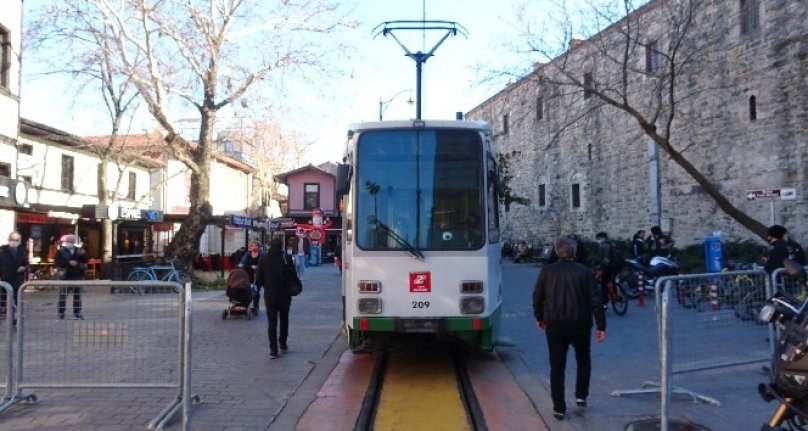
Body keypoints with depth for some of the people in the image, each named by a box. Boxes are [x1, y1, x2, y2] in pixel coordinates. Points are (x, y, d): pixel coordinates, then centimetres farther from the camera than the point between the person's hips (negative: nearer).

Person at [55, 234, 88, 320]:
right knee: (63, 296, -3)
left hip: (78, 276, 3)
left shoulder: (79, 250, 13)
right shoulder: (60, 252, 1)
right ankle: (61, 314, 5)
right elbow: (58, 263, -11)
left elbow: (86, 261, 7)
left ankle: (77, 313, 14)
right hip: (65, 277, -3)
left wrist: (83, 254, -11)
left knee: (77, 296, 7)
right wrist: (69, 262, -20)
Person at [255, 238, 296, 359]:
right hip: (284, 295, 0)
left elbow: (258, 279, -2)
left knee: (272, 322, 3)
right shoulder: (286, 258, -9)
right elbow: (293, 276, -8)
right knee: (284, 320, 19)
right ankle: (283, 344, 27)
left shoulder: (263, 259, -4)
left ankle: (273, 350, -3)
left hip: (269, 295, 0)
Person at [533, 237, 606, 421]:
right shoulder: (585, 272, -4)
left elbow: (537, 297, 5)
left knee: (557, 366, 6)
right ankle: (581, 396, 22)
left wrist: (539, 317, 20)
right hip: (580, 324, -1)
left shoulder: (547, 271, 0)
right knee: (583, 361, 23)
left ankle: (559, 409, 8)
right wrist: (601, 326, -1)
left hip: (554, 325, 1)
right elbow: (595, 301, -6)